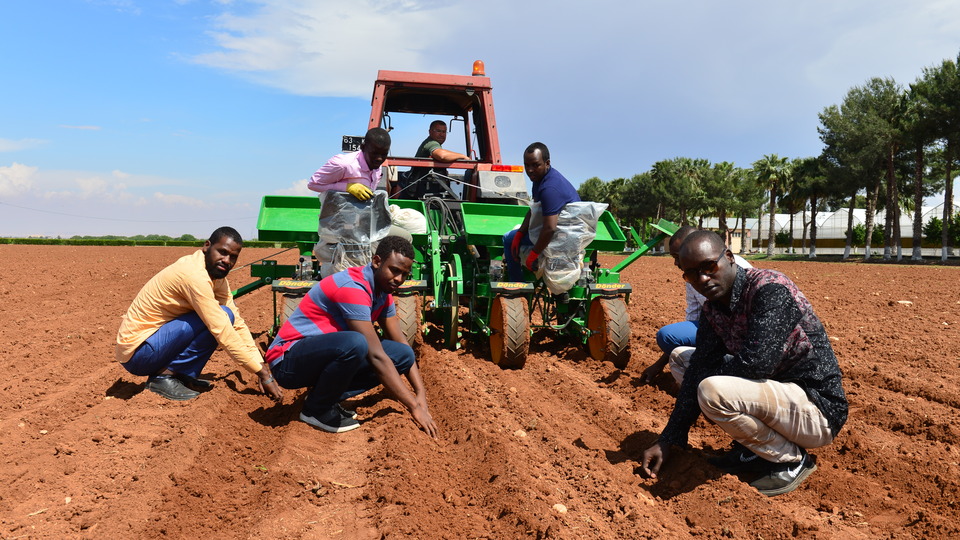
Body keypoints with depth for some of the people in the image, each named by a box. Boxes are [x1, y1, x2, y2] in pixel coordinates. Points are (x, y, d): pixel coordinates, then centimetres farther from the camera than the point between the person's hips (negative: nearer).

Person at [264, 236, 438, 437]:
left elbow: (401, 343, 6)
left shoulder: (383, 291, 4)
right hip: (288, 361, -8)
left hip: (324, 356, 8)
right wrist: (414, 407, -27)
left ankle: (328, 397, 1)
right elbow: (376, 356, -28)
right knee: (355, 343, -37)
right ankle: (316, 409, -11)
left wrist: (421, 395, -6)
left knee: (403, 355, -4)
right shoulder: (353, 288, -24)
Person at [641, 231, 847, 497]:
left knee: (714, 390, -31)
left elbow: (757, 363, -32)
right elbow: (698, 371, 0)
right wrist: (668, 441, -4)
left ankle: (792, 461, -5)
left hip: (819, 411, -8)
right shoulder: (713, 310, 3)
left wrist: (708, 368, -12)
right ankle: (752, 451, 10)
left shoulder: (771, 289, -21)